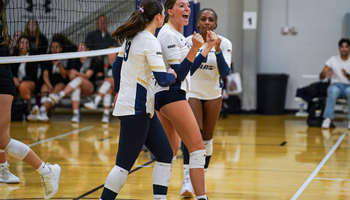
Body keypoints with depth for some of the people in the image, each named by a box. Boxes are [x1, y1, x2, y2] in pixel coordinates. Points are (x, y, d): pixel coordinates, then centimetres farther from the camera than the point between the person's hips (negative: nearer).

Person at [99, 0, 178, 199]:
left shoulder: (132, 37, 10)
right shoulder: (150, 41, -16)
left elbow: (117, 66, 20)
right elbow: (162, 79, -21)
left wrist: (119, 92, 32)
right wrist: (172, 76, 1)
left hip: (144, 108, 10)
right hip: (135, 109, -10)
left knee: (165, 154, 9)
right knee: (125, 164, -5)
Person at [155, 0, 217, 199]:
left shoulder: (178, 35, 16)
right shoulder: (168, 34, -14)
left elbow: (188, 68, 18)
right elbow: (179, 74, -19)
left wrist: (209, 46, 19)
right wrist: (195, 48, -29)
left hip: (163, 97, 11)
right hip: (172, 95, -11)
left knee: (170, 151, 14)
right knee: (198, 147, -12)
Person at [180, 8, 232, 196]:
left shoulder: (224, 43, -9)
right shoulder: (187, 41, -10)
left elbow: (224, 72, -20)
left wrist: (217, 50, -31)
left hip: (213, 95, 2)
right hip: (192, 93, -2)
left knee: (207, 137, 9)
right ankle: (187, 177, -24)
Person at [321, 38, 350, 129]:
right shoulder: (333, 59, 5)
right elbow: (321, 77, -2)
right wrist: (325, 74, -27)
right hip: (335, 85, 0)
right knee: (334, 91, -39)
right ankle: (328, 118, -38)